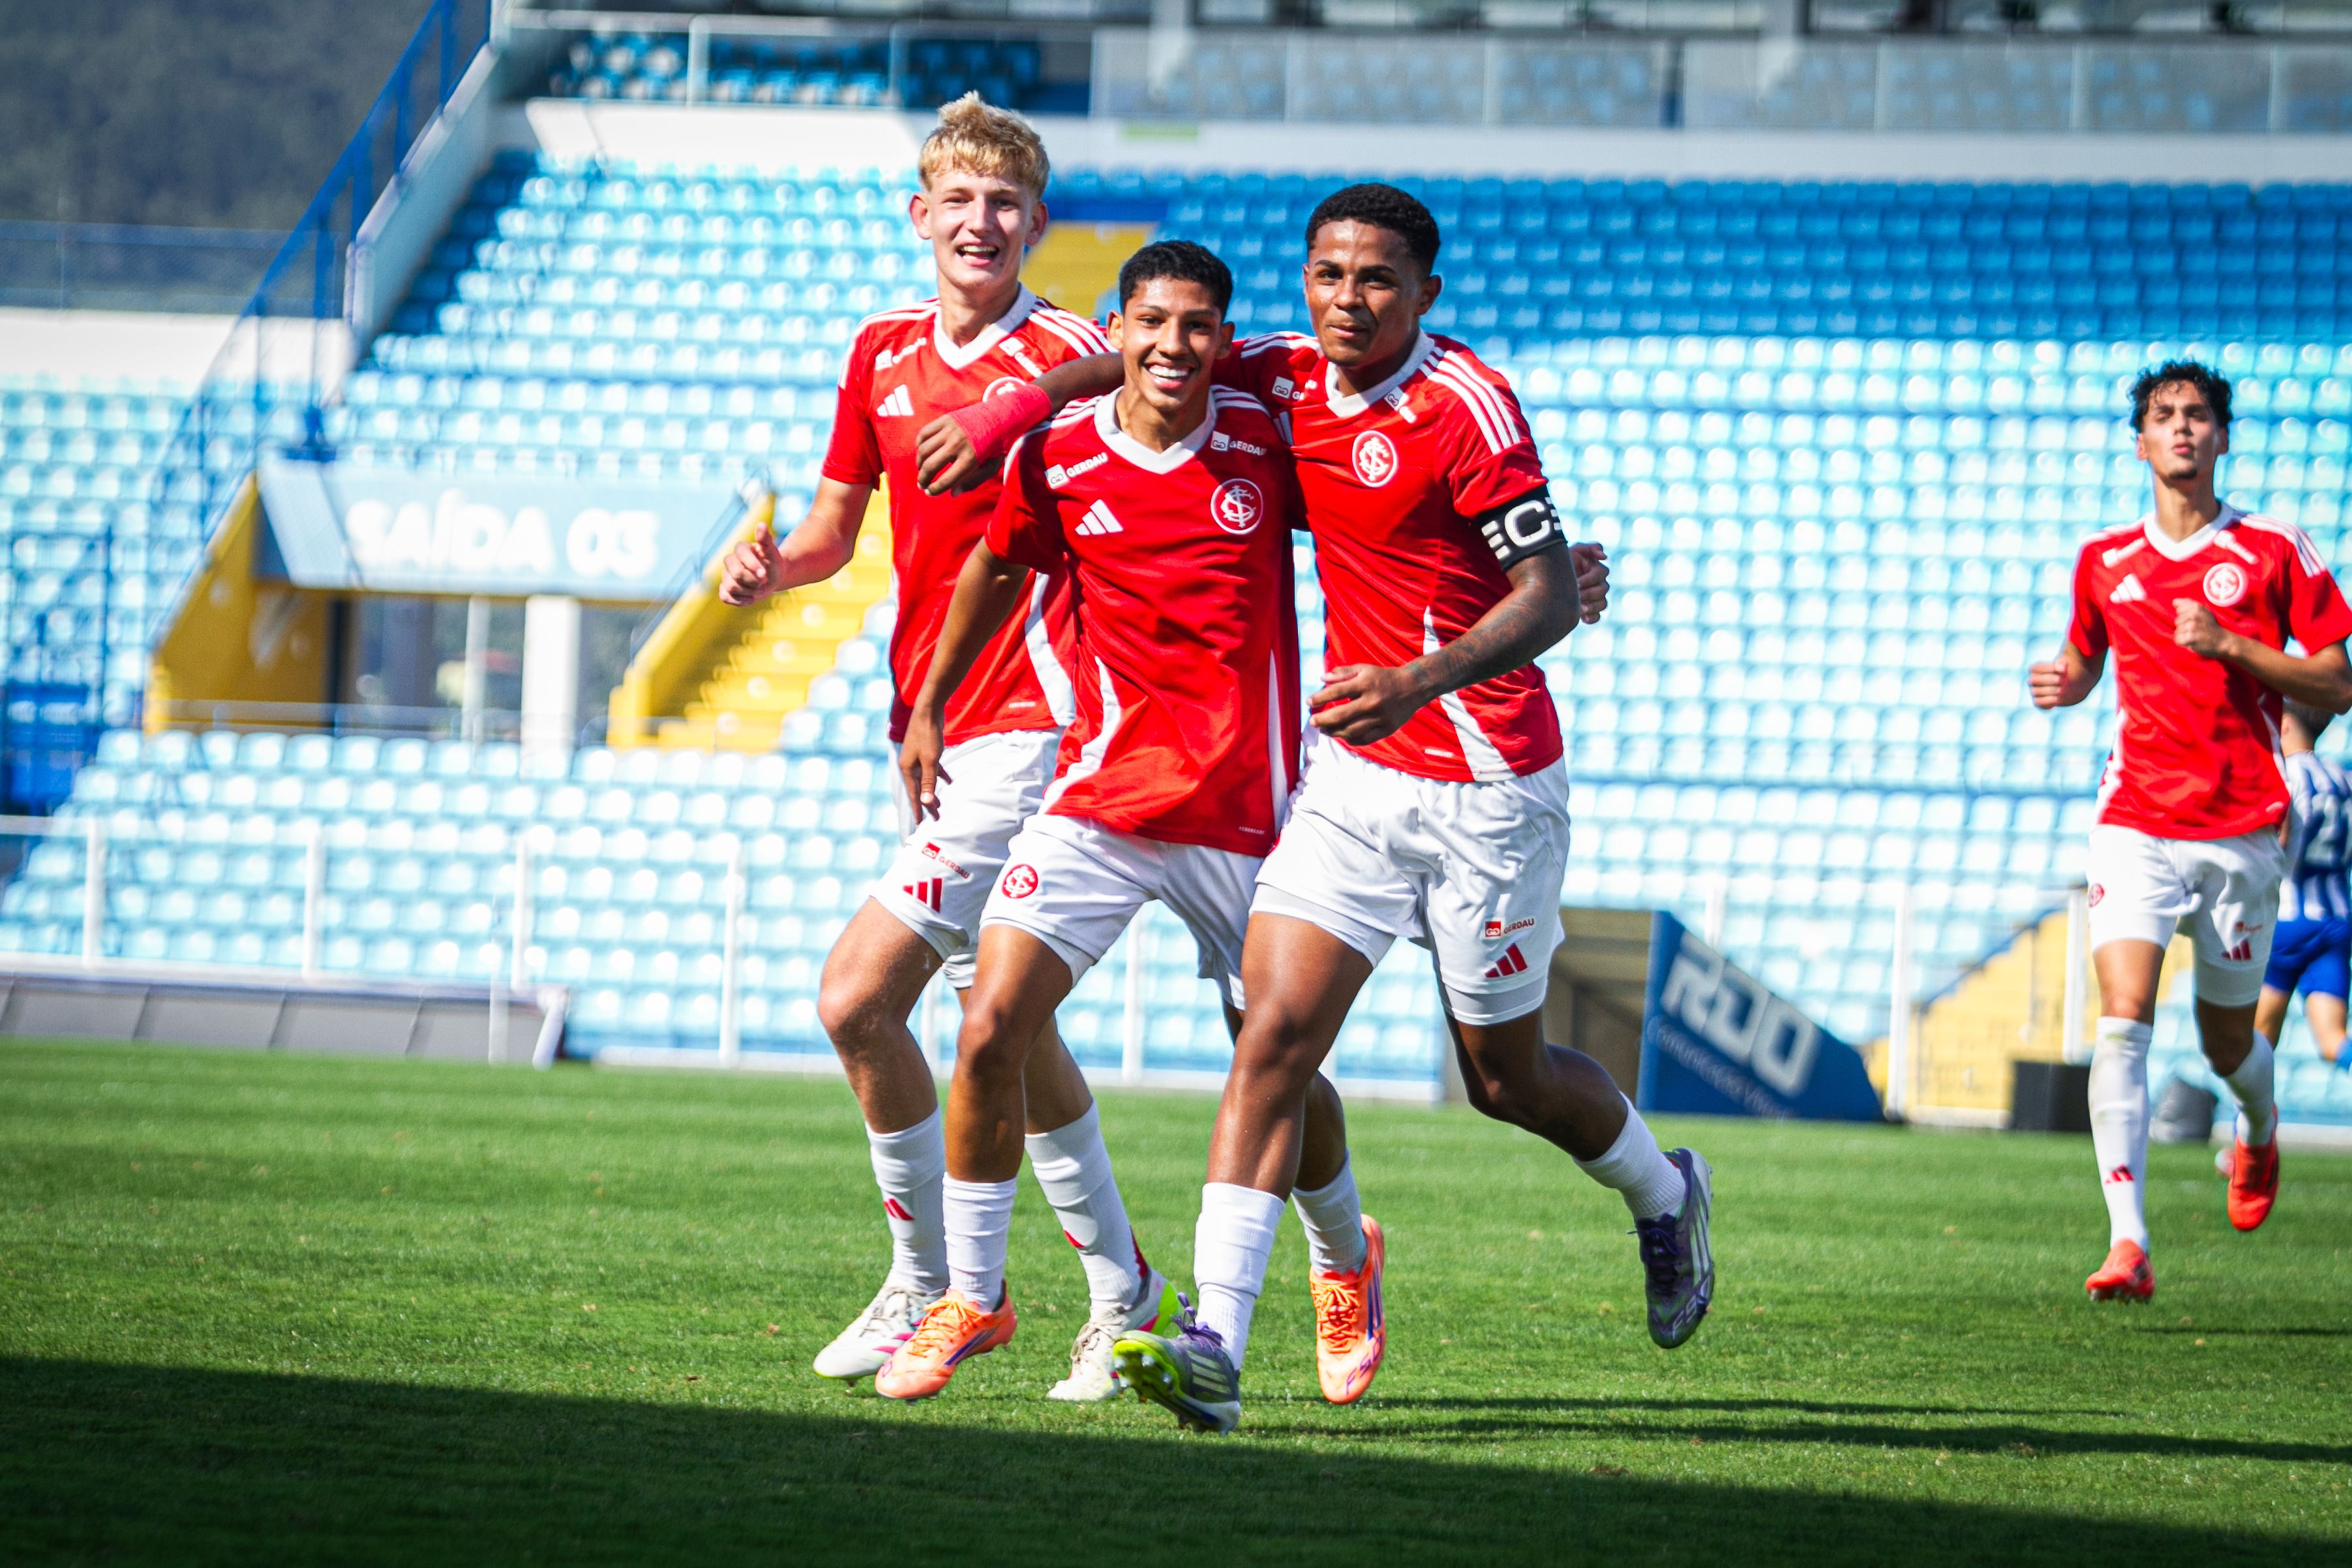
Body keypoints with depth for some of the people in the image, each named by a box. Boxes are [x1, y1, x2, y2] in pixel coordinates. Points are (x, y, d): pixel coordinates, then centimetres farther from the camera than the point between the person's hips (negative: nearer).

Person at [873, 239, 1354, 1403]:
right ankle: (971, 1297, 3)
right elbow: (1000, 566, 18)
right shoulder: (1062, 458, -2)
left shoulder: (1271, 444, -5)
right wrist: (928, 706, 24)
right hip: (1100, 800, 1)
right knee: (989, 1032, -14)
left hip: (1246, 814, -1)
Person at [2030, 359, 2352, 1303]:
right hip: (2136, 824, 1)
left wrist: (2230, 645, -13)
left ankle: (2260, 1127, 48)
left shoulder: (2276, 552, 1)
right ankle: (2127, 1244, -22)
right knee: (2122, 1021, -17)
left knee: (2226, 1041, 11)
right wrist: (2062, 684, 2)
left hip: (2241, 829, -1)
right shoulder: (2103, 562, 9)